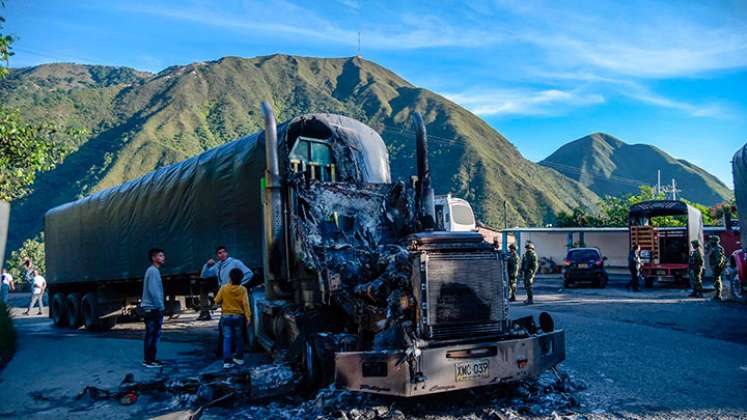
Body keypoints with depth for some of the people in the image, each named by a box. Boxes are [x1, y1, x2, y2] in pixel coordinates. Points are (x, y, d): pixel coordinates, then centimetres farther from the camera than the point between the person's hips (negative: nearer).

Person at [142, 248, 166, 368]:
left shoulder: (155, 271, 18)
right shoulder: (152, 271, -13)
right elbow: (153, 291, -19)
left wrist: (160, 306, 15)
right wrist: (160, 306, -18)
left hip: (153, 308, 10)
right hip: (152, 308, -10)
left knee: (154, 334, 12)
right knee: (151, 334, -7)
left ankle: (151, 359, 18)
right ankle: (148, 360, -4)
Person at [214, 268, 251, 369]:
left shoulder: (224, 288, -8)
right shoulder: (243, 289, -8)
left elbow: (217, 301, 0)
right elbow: (245, 304, -11)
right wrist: (248, 317, -8)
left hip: (226, 316, -1)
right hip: (238, 317, 1)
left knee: (227, 339, 0)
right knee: (238, 338, 16)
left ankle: (227, 361, -8)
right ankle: (239, 358, 24)